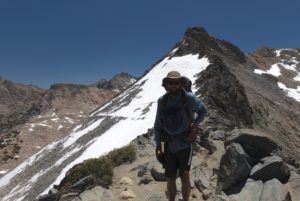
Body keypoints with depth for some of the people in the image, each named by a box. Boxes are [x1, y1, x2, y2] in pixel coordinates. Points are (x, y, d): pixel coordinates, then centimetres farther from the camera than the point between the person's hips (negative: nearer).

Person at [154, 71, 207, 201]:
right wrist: (158, 145, -1)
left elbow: (203, 110, 8)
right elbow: (158, 124, 3)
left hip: (184, 144, -2)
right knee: (170, 179, 10)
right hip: (169, 145, 3)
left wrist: (196, 123, -6)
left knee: (184, 177, -2)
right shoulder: (162, 101, -2)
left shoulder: (189, 98, -10)